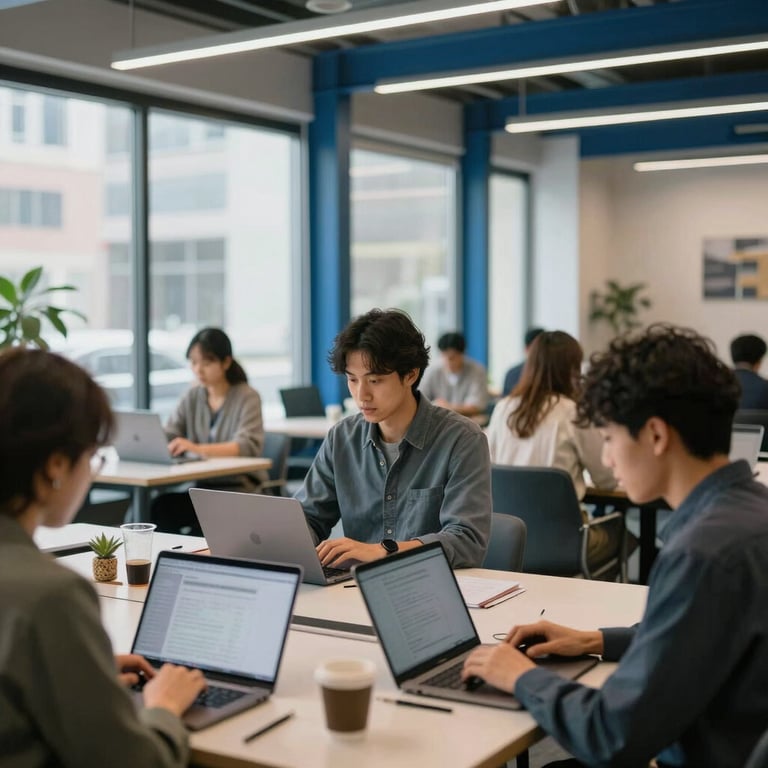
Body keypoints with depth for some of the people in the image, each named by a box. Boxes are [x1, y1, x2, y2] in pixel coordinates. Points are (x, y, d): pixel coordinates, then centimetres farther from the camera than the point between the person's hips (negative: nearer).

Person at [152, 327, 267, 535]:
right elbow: (167, 437, 6)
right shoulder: (191, 397, 12)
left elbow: (248, 446, -19)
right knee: (160, 505, -25)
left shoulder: (247, 397, -4)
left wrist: (199, 449, -35)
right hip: (201, 486, 4)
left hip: (241, 489, -4)